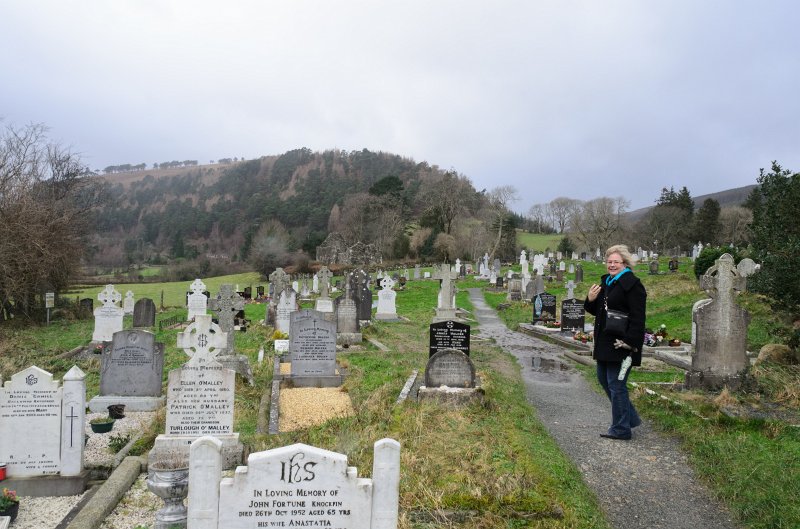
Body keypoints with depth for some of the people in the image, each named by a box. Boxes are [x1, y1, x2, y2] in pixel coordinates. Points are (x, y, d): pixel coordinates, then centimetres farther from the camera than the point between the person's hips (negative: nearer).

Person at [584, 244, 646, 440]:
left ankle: (621, 429, 11)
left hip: (620, 343, -10)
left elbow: (638, 318, -19)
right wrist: (590, 300, 1)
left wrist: (630, 341, -25)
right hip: (604, 342, 10)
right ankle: (630, 418, 31)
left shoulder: (632, 285, -13)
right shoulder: (606, 282, 15)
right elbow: (596, 311, 22)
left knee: (616, 384, -3)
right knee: (603, 379, 17)